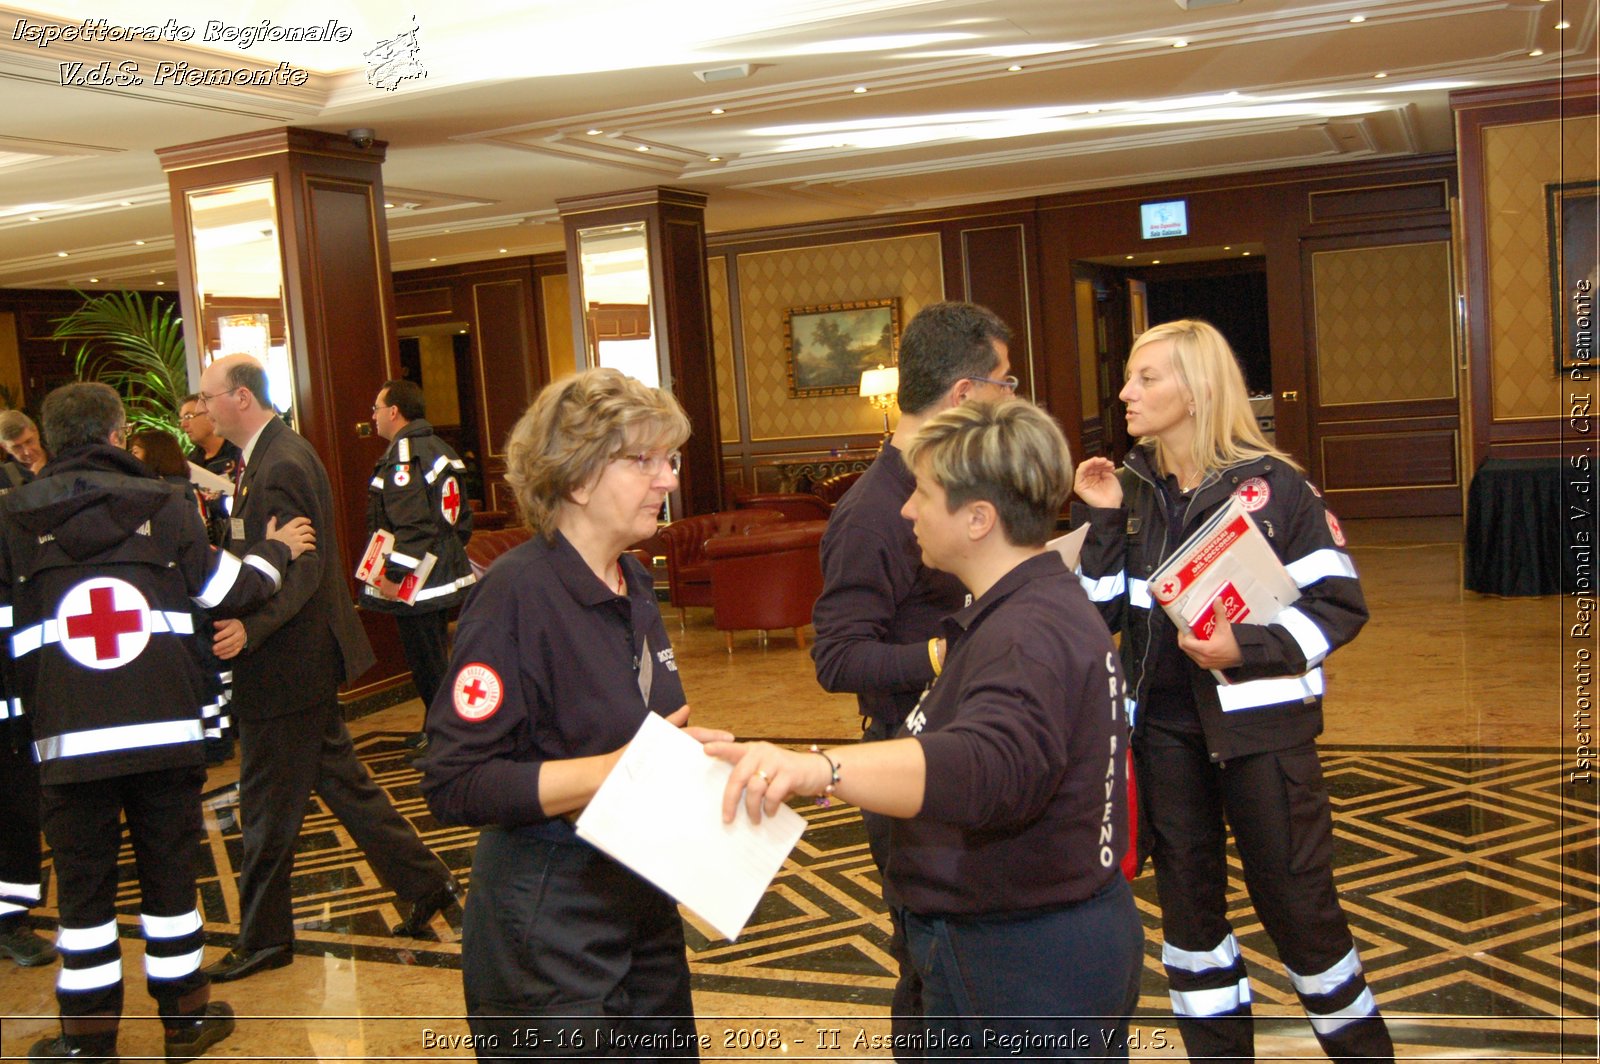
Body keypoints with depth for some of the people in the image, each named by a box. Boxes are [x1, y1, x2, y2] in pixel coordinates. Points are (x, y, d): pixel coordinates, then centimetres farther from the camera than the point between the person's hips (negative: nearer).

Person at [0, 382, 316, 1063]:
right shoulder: (162, 505, -1)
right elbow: (228, 593, 3)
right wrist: (276, 550, 20)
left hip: (69, 737, 0)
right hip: (164, 728, 0)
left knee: (83, 887, 10)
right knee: (169, 873, 12)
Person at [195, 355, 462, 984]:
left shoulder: (280, 467, -20)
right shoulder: (275, 456, 12)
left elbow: (301, 571, -26)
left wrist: (251, 628, -38)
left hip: (285, 666, -10)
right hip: (305, 660, 10)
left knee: (268, 808, 4)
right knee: (341, 782, 17)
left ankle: (264, 938, 19)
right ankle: (424, 884, 24)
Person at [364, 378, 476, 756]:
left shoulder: (403, 455, -16)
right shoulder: (439, 448, 14)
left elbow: (412, 523, -24)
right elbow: (462, 515, 17)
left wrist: (393, 574, -21)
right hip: (445, 575, 10)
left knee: (427, 661, -1)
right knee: (436, 657, 19)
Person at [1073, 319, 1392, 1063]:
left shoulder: (1271, 484, -10)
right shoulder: (1130, 488, 2)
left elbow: (1340, 605, -9)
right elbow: (1101, 614, 1)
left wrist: (1247, 648, -22)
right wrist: (1102, 521, -10)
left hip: (1260, 722, -4)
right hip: (1163, 727, 4)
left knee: (1296, 904, 6)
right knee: (1187, 903, 14)